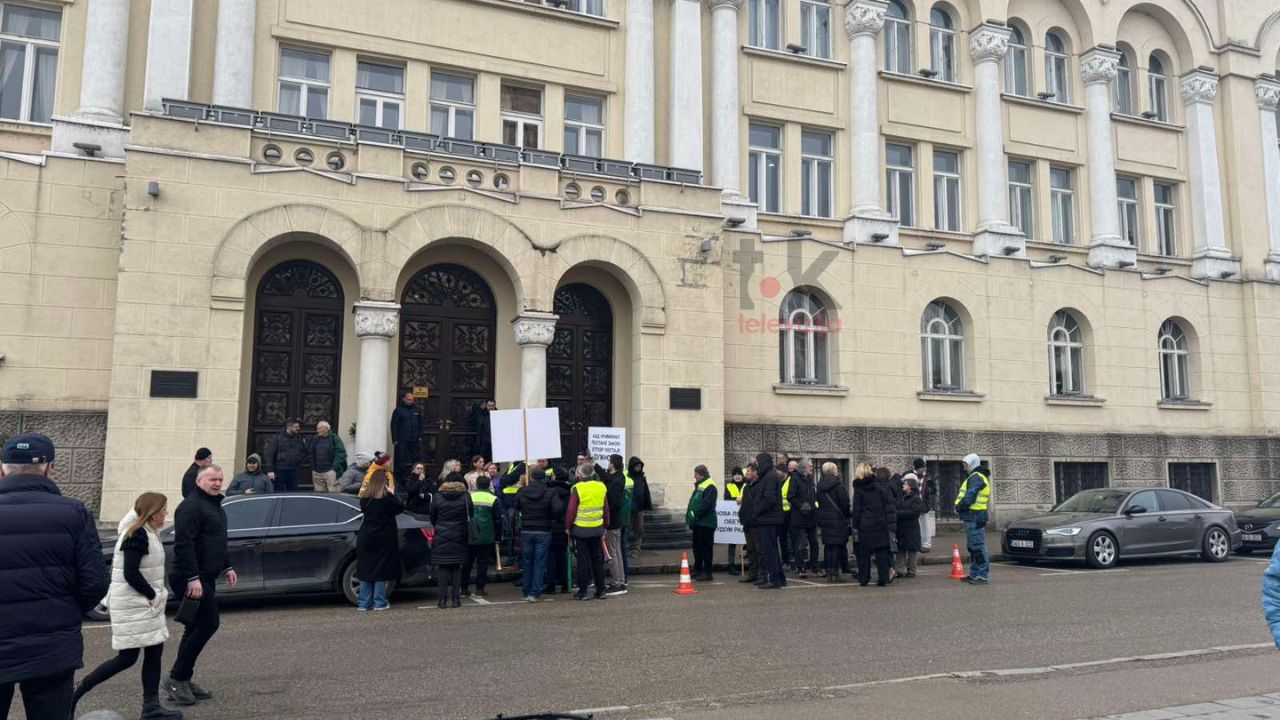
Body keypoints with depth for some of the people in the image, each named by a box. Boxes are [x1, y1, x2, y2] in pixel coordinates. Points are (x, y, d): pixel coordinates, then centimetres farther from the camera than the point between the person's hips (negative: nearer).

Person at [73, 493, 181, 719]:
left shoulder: (145, 532, 10)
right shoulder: (138, 534, -19)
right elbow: (131, 574, -23)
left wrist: (155, 596, 6)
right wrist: (154, 596, -14)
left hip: (145, 604, 9)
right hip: (132, 606, -9)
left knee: (154, 652, 7)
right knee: (127, 658, -3)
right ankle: (74, 694, 9)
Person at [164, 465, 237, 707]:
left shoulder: (215, 506, 18)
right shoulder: (192, 506, -14)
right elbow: (184, 544, -22)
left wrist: (227, 567, 22)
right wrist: (193, 578, -26)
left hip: (206, 577, 10)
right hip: (193, 579, -10)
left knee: (197, 628, 13)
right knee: (208, 624, -10)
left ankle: (183, 680, 20)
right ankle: (176, 678, -2)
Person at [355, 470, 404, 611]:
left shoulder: (365, 498, 2)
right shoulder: (386, 499, -15)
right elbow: (400, 507, -7)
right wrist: (392, 494, 2)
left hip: (365, 540, 5)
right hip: (382, 541, -5)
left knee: (365, 569, 10)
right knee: (381, 570, 3)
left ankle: (364, 603, 11)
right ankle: (379, 602, 5)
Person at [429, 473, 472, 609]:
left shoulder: (437, 497, -2)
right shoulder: (465, 497, -4)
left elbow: (432, 518, 6)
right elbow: (470, 517, 4)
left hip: (441, 538, 0)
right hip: (459, 538, 1)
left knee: (442, 568, 3)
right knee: (457, 568, 7)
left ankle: (443, 599, 0)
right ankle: (456, 598, 4)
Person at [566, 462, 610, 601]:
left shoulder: (577, 488, -12)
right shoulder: (602, 487, 2)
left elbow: (571, 510, -10)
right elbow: (606, 509, 8)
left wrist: (568, 527, 2)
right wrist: (605, 525, 19)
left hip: (581, 529, -4)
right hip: (597, 528, 4)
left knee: (583, 560, 3)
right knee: (598, 559, 12)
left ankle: (582, 591, 8)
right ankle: (601, 590, 15)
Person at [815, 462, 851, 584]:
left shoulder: (820, 486, 8)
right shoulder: (838, 485, -12)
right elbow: (845, 503, -12)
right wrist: (847, 517, 0)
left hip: (824, 519, 6)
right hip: (837, 519, -6)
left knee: (828, 546, 10)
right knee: (837, 546, -2)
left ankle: (829, 574, 11)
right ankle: (835, 574, -3)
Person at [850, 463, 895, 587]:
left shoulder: (858, 489, -5)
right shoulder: (879, 486, 3)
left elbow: (856, 510, -5)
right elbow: (888, 505, 1)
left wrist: (855, 527, -2)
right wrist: (890, 523, 5)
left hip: (864, 526, -2)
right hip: (880, 524, 2)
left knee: (863, 553, 6)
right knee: (882, 552, 7)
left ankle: (863, 579, 9)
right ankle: (883, 578, 4)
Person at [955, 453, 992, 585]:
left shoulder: (976, 478, -14)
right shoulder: (974, 477, 21)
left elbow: (969, 497, -21)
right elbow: (966, 495, 20)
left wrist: (959, 507, -9)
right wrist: (959, 507, 8)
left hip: (975, 516, -11)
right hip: (972, 517, 11)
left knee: (978, 547, -9)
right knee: (973, 547, 16)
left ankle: (983, 576, -8)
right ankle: (974, 574, 23)